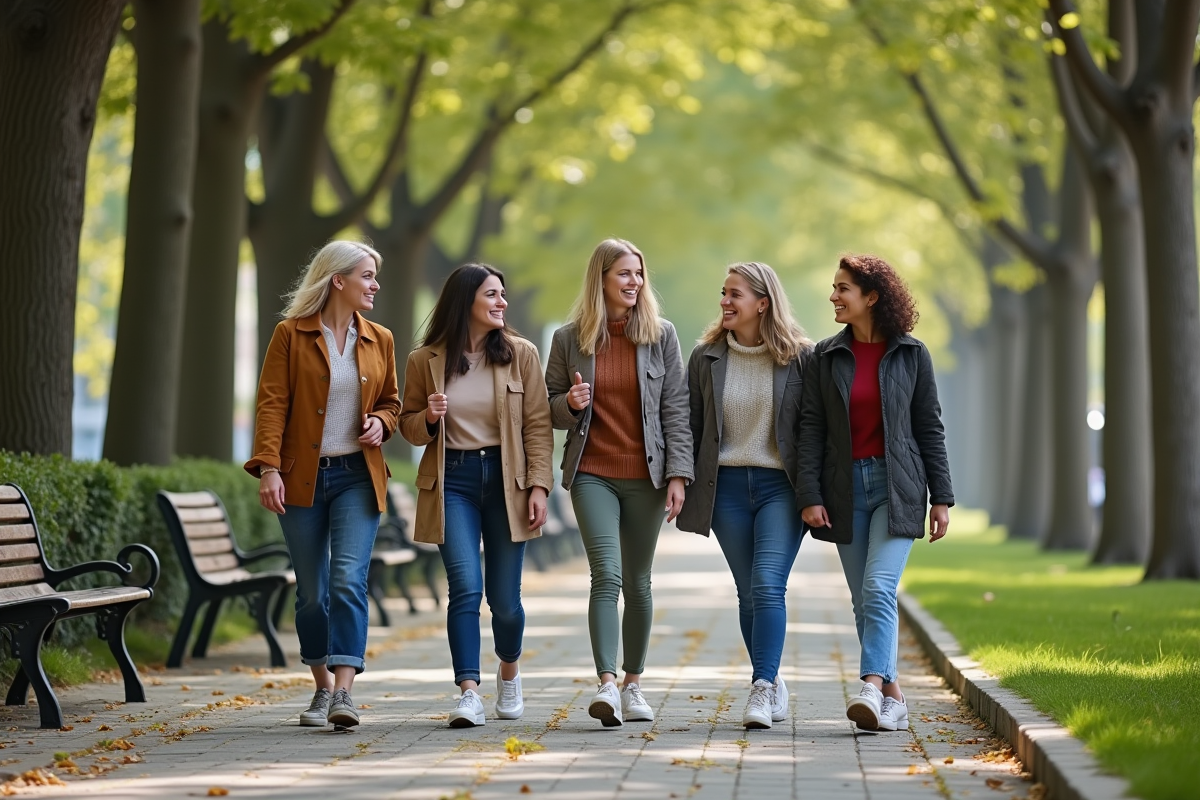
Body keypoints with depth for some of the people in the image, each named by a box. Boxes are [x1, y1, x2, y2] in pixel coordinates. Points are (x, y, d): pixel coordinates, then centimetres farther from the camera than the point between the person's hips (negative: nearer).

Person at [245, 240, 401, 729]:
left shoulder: (379, 340, 9)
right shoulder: (291, 335, -2)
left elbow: (390, 401, 21)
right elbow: (272, 404, -6)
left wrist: (381, 424, -2)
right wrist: (269, 468, -16)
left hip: (358, 475, 2)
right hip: (302, 477, -1)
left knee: (349, 580, -14)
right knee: (311, 592, 5)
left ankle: (343, 693, -18)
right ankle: (322, 690, 20)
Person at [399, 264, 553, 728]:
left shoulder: (520, 354, 2)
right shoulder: (425, 361, 2)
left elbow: (538, 425, 0)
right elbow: (409, 426, 12)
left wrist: (538, 485, -8)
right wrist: (427, 418, -11)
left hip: (505, 479, 1)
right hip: (452, 481, 0)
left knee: (504, 597, 4)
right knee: (466, 588, -14)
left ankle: (509, 672, 33)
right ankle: (469, 693, -14)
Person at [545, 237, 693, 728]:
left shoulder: (661, 336, 4)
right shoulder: (569, 339, 3)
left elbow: (676, 408, 2)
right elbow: (549, 407, 12)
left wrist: (678, 473, -5)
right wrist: (570, 404, -12)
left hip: (645, 475, 1)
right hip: (592, 473, -1)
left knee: (637, 582, 8)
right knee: (607, 574, -15)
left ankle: (633, 683, 20)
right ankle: (607, 685, -22)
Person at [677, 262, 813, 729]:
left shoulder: (799, 357, -2)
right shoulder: (707, 357, 6)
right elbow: (691, 424, 10)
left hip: (781, 485, -3)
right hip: (726, 486, 3)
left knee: (768, 584, -17)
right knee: (748, 592, 6)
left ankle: (761, 689, -19)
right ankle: (773, 684, 19)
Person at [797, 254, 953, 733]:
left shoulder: (911, 355, 1)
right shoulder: (826, 356, 6)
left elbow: (929, 426, 3)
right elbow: (811, 428, 3)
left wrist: (941, 497, 0)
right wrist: (809, 495, -6)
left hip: (897, 486, -3)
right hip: (846, 487, 3)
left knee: (878, 589, -17)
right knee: (864, 600, 3)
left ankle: (871, 689, -26)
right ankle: (893, 698, 9)